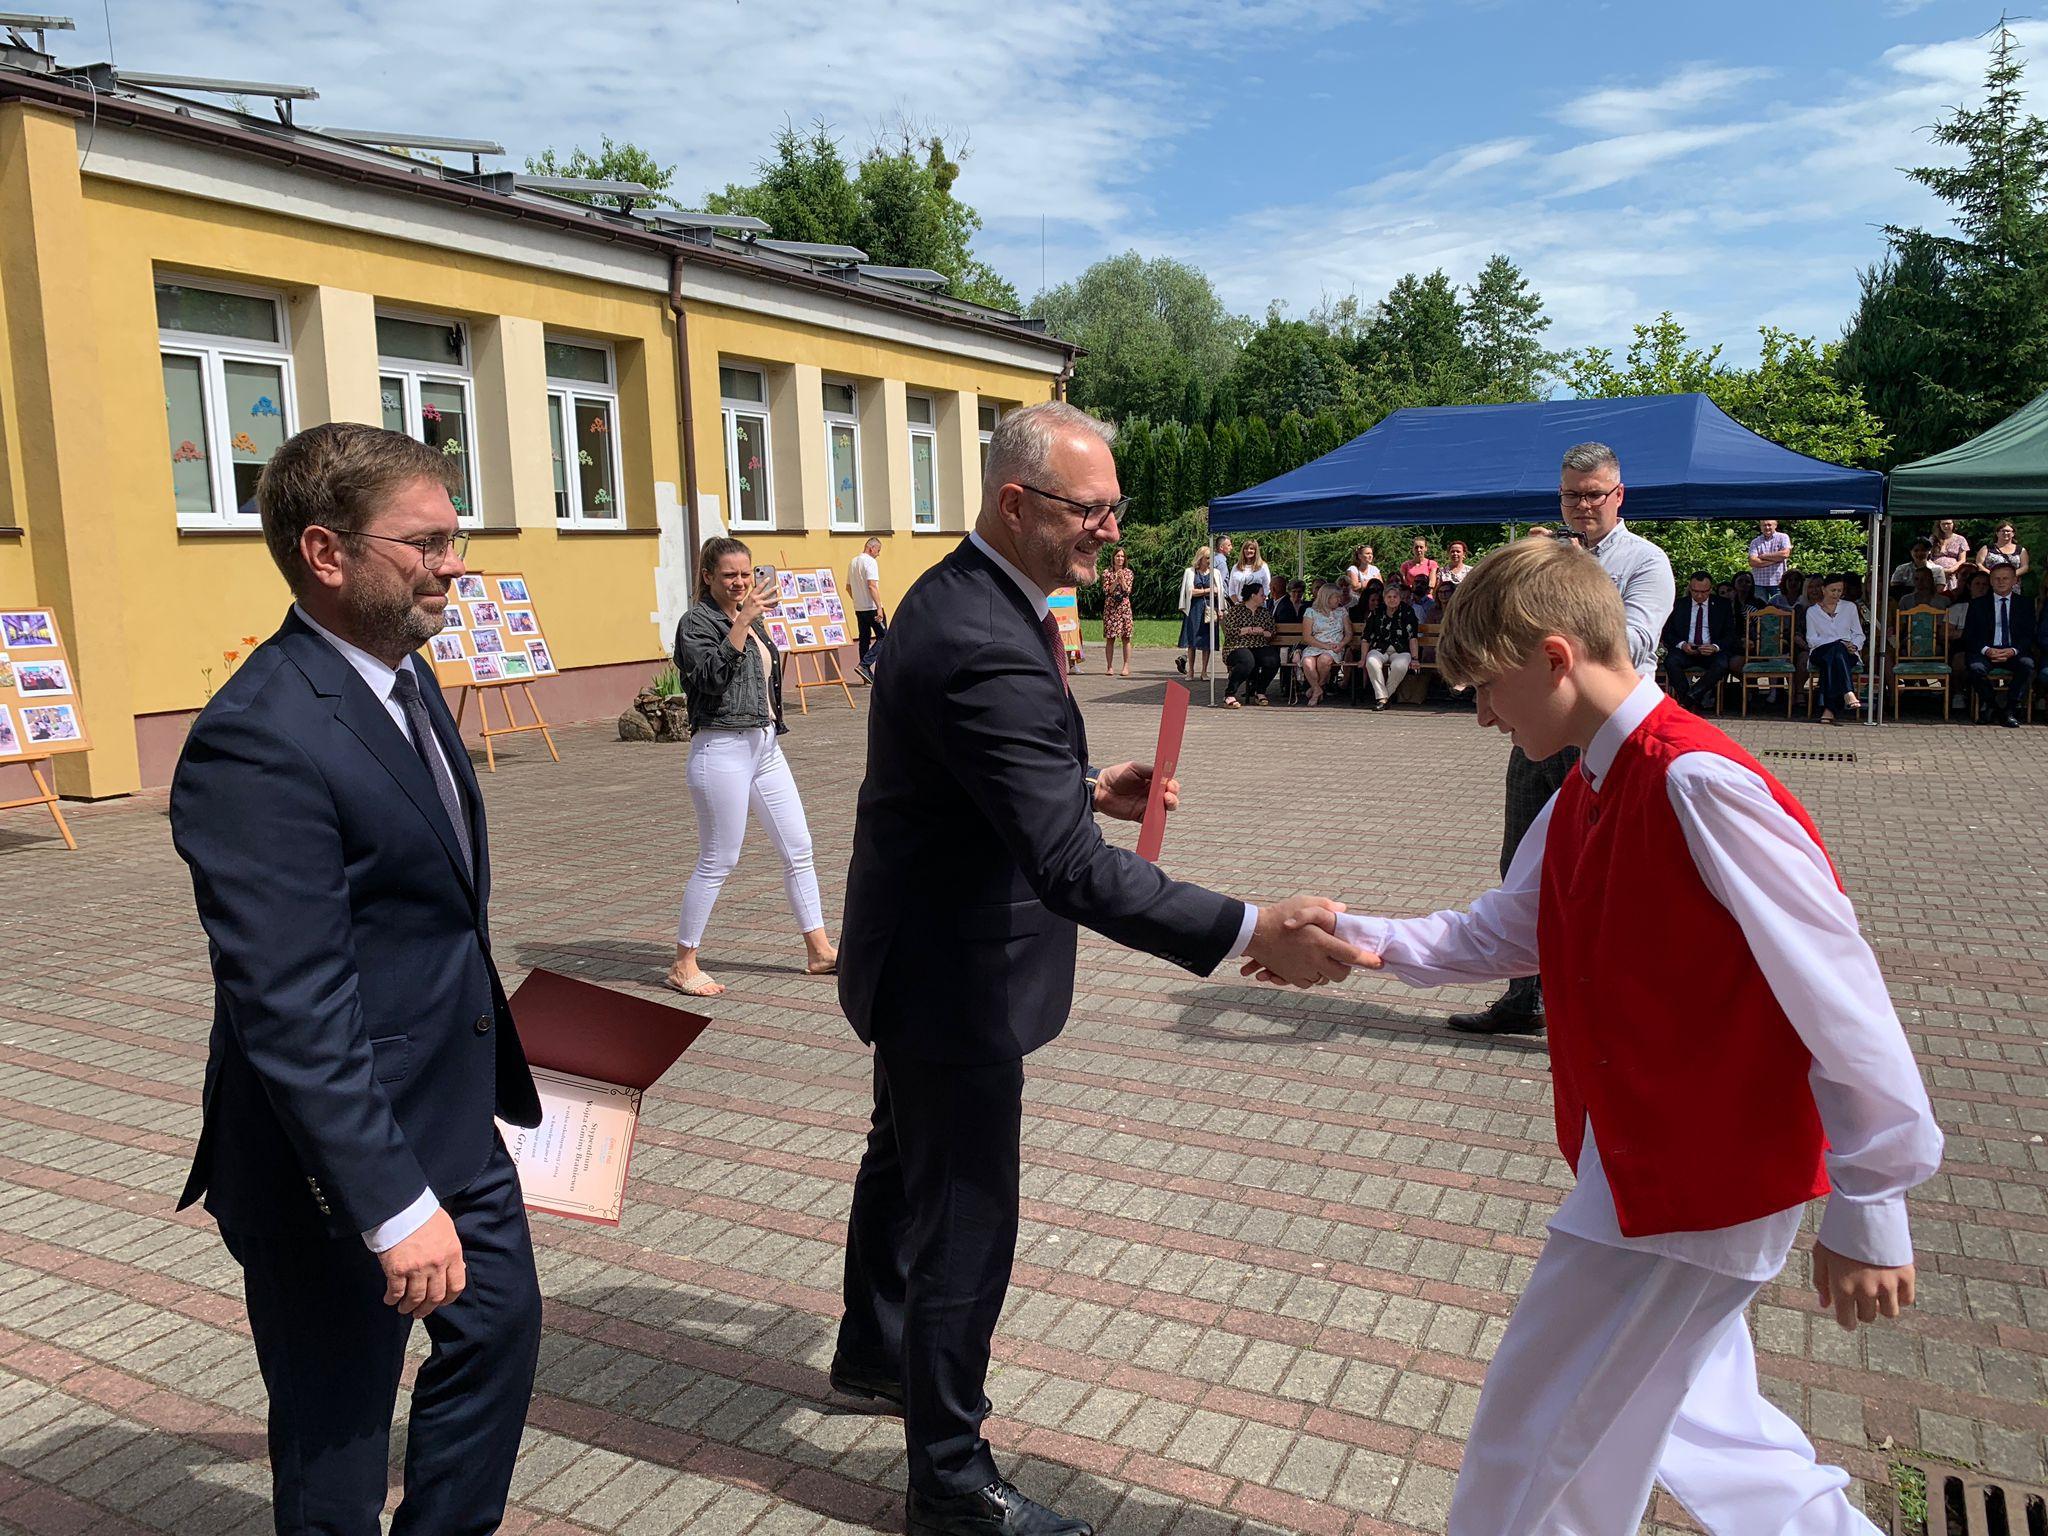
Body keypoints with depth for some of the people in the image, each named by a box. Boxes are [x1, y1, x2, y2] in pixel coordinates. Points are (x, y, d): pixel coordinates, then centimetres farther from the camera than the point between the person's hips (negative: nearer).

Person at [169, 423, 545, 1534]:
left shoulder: (401, 674, 4)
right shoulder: (259, 742, -26)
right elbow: (292, 1011, -27)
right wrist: (394, 1207, -25)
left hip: (455, 1119, 9)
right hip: (340, 1157, -9)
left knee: (499, 1330, 23)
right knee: (338, 1429, 13)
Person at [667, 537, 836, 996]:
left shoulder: (752, 618, 15)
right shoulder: (698, 621, -9)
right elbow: (710, 675, -26)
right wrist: (742, 621, -28)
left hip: (766, 746, 8)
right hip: (722, 750, -8)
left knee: (799, 849, 8)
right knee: (717, 862, -2)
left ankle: (819, 949, 18)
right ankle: (683, 965, 11)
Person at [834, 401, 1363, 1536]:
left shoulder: (955, 594, 2)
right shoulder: (986, 648, -32)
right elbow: (1073, 872, -36)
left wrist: (1087, 787, 4)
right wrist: (1253, 933, -36)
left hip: (918, 957, 11)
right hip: (954, 977, -11)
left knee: (905, 1162, 28)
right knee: (967, 1222, 4)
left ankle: (872, 1349, 53)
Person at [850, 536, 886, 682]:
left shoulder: (853, 562, 13)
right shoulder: (870, 562, -13)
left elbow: (848, 587, 19)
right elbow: (872, 586, -22)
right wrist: (879, 607, -22)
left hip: (858, 608, 8)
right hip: (872, 608, -8)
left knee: (864, 639, 12)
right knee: (883, 637, -1)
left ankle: (867, 674, 13)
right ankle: (863, 665, -13)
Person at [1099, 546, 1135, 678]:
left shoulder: (1129, 573, 7)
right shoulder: (1107, 573, 6)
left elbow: (1127, 590, -2)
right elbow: (1106, 591, -2)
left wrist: (1122, 579, -13)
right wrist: (1116, 580, -11)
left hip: (1124, 607, 0)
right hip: (1110, 607, 0)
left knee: (1126, 637, -1)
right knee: (1110, 638, -1)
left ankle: (1126, 667, 2)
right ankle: (1109, 667, 4)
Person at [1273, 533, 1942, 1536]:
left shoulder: (1700, 785, -25)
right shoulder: (1582, 802, 5)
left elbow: (1838, 994, -23)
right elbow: (1500, 932, 15)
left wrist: (1868, 1213, -18)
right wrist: (1375, 943, 0)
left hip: (1697, 1184, -9)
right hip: (1643, 1171, 9)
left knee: (1538, 1449, 5)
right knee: (1669, 1415, 25)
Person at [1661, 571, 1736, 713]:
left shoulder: (1722, 606, 8)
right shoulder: (1679, 605, 9)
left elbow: (1730, 635, 4)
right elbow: (1667, 632, 7)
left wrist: (1715, 647, -18)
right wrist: (1682, 644, -14)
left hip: (1712, 652, 0)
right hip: (1685, 650, 0)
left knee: (1722, 663, -34)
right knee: (1671, 661, -33)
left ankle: (1690, 697, -28)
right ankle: (1694, 701, -24)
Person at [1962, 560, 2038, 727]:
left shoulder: (2024, 604, 13)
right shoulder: (1977, 604, 11)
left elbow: (2029, 635, 5)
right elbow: (1968, 636, 3)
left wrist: (2012, 651, -16)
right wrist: (1986, 650, -16)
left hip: (2013, 652, 1)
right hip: (1985, 651, -1)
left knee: (2028, 665, -32)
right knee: (1976, 667, -33)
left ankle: (2010, 710, -21)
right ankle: (1991, 706, -10)